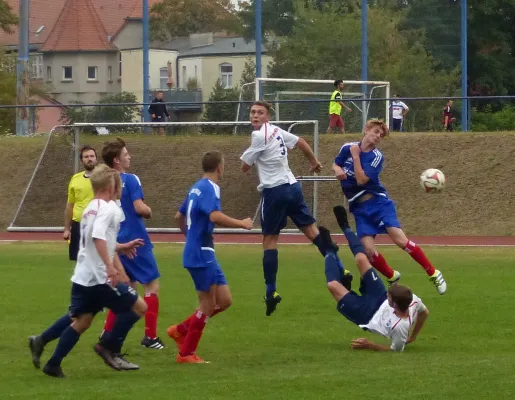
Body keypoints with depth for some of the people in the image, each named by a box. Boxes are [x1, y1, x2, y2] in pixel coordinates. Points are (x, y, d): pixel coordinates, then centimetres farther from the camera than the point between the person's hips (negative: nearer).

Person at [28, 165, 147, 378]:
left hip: (83, 276, 9)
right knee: (138, 306, 1)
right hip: (100, 278, -9)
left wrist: (122, 247, 38)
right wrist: (110, 266, -32)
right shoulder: (109, 208, -12)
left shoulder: (90, 208, 17)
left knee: (80, 320, 18)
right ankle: (109, 348, 5)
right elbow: (98, 236, -28)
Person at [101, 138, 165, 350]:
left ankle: (107, 335, 12)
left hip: (118, 243, 7)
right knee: (152, 285, 3)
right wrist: (149, 211, -1)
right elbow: (140, 208, -21)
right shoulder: (130, 180, -14)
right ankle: (150, 336, 2)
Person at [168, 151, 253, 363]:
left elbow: (179, 216, 26)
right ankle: (186, 353, 5)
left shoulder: (197, 187, 15)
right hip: (201, 255, -10)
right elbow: (215, 216, -31)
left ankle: (180, 330, 17)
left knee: (224, 300, 10)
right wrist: (242, 223, -20)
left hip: (204, 254, 10)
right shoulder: (209, 188, -14)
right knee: (208, 304, -2)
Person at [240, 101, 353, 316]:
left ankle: (271, 292, -4)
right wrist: (314, 162, 35)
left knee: (269, 240, -1)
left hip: (274, 191, -7)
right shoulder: (276, 131, 10)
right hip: (292, 186, 7)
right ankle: (340, 270, 6)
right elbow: (301, 142, 21)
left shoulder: (259, 136, -12)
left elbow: (245, 167, -6)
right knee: (311, 230, 10)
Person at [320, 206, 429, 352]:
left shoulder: (399, 327, -47)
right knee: (361, 259, -2)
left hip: (367, 315, -5)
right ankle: (345, 227, 30)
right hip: (380, 300, 5)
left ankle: (330, 251, 25)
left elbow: (396, 349, -30)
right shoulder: (413, 300, -31)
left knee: (333, 285, -10)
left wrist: (370, 345, -35)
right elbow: (425, 312, -7)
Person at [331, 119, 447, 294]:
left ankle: (433, 274, -6)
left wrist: (356, 156, -18)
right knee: (369, 250, -14)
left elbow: (361, 180, -18)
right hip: (359, 209, 3)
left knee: (400, 239, -18)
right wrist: (337, 169, -4)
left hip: (378, 202, -3)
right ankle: (392, 277, 14)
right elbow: (335, 164, 19)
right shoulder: (347, 148, 2)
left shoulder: (376, 157, -7)